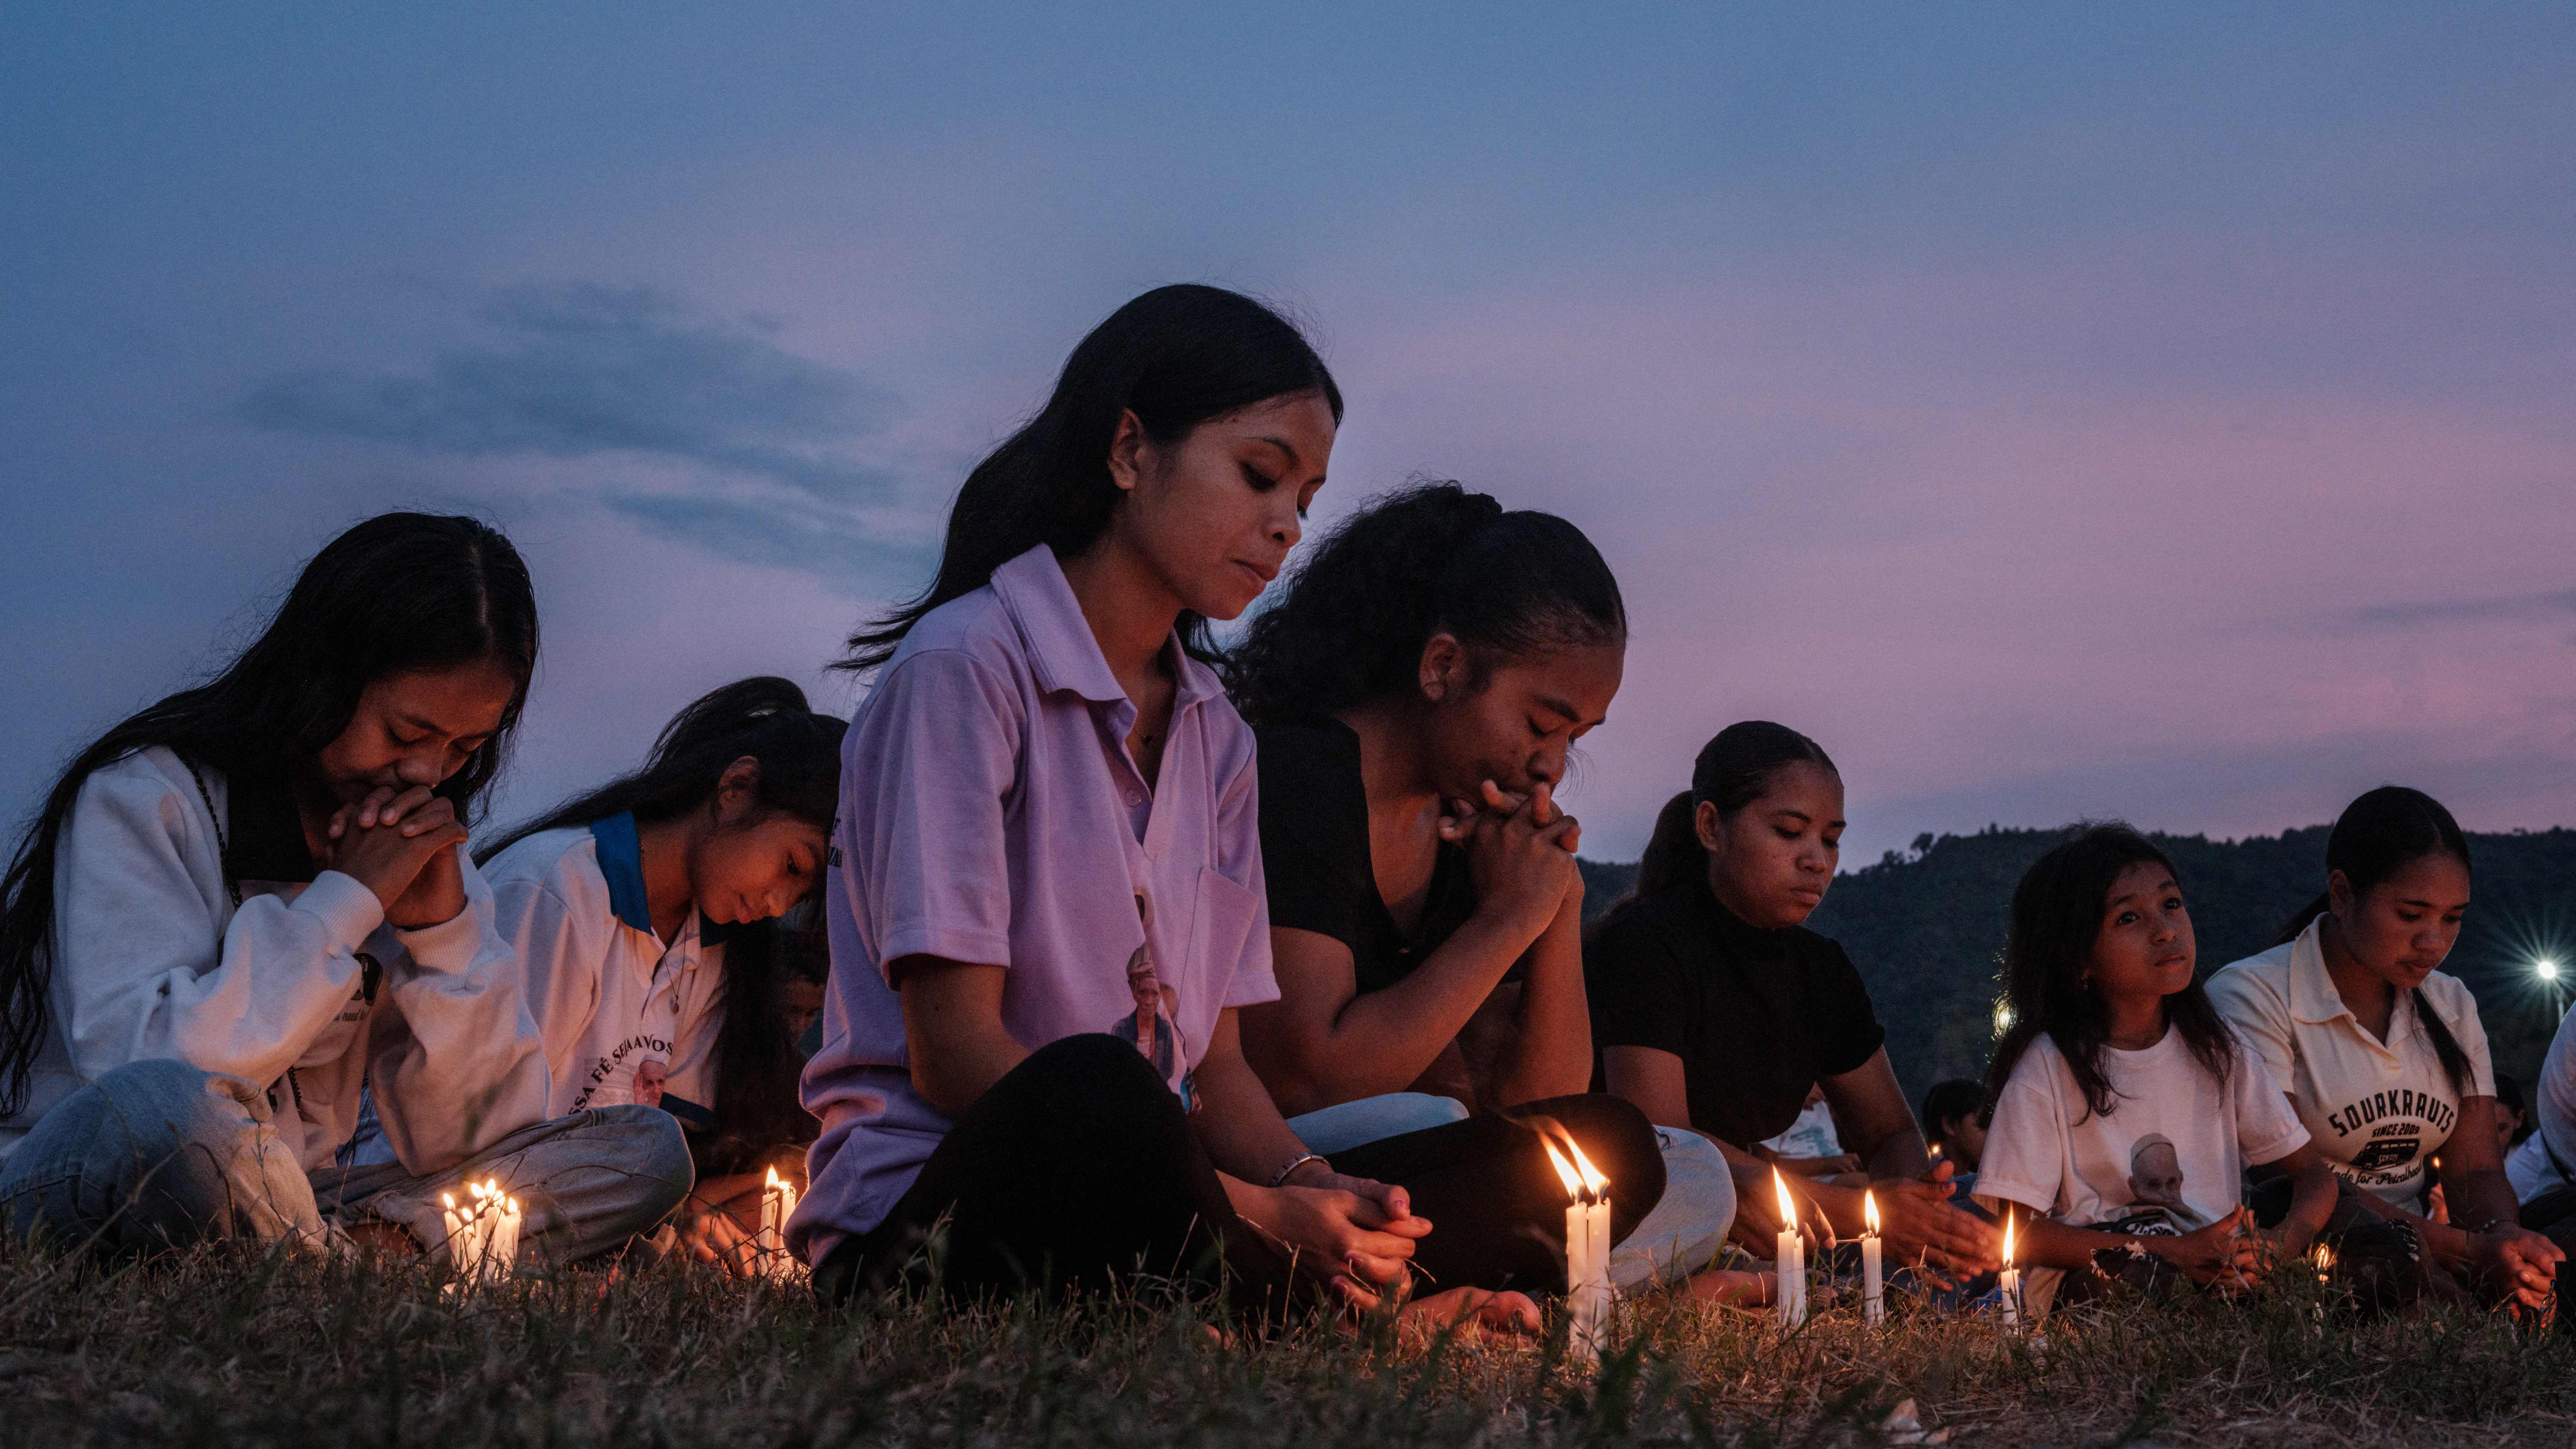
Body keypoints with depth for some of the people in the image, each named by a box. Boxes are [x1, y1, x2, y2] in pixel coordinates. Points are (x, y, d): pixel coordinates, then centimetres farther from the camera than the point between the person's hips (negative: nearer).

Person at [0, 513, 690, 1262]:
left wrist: (444, 924, -10)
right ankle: (347, 1261, -17)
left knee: (645, 1152, -9)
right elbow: (143, 1068, -25)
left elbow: (472, 1144, 3)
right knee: (165, 1113, -41)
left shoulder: (427, 842, 8)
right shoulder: (145, 799, -8)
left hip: (282, 1212, 6)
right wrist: (349, 900, -17)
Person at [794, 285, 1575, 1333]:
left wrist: (1314, 1189, -13)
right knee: (1093, 1093, -40)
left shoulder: (1216, 737, 16)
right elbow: (955, 1051, -16)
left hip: (1142, 1215, 7)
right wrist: (1254, 1212, -23)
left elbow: (1218, 1066, 10)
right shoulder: (965, 666, -8)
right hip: (933, 1214, -6)